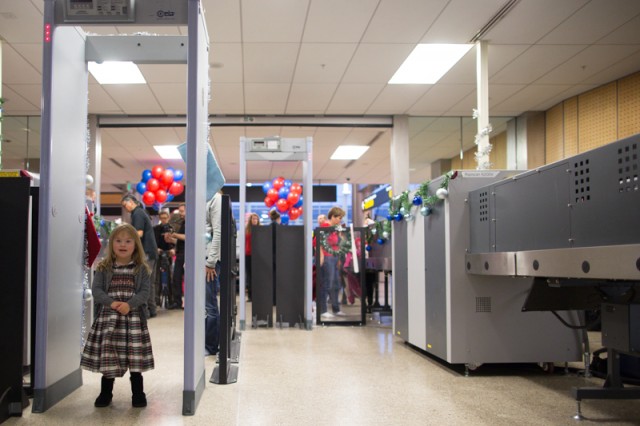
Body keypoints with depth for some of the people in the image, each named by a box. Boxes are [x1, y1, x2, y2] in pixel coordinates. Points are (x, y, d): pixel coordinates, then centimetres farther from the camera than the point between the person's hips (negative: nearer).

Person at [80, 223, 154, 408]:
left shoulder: (141, 269, 5)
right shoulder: (103, 268, 7)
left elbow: (144, 292, -3)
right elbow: (96, 290, -1)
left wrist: (129, 304, -20)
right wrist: (112, 302, -18)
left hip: (133, 316, -1)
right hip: (107, 316, 1)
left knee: (135, 357, -1)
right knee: (107, 357, 2)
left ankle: (138, 394, 13)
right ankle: (106, 393, 19)